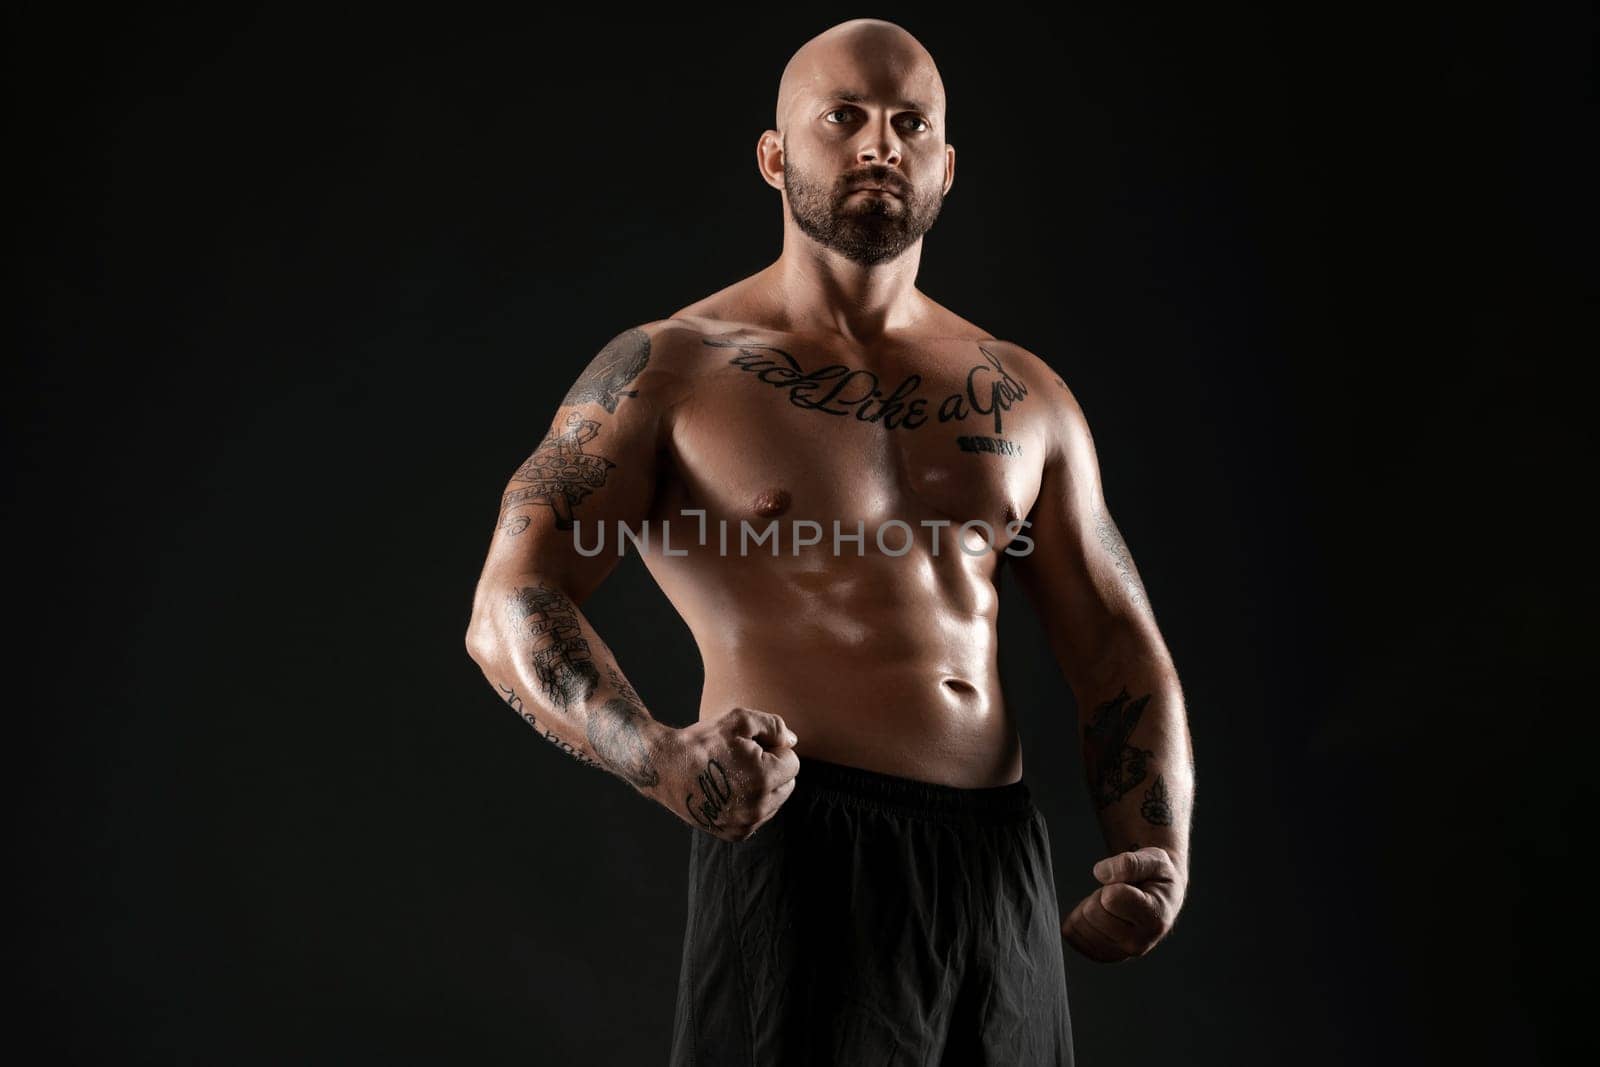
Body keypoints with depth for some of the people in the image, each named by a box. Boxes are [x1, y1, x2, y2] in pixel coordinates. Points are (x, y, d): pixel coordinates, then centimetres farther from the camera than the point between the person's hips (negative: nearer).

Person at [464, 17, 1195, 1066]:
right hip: (805, 851, -4)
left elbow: (1122, 653, 12)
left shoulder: (1026, 396, 11)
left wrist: (1161, 857, -5)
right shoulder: (669, 370, -1)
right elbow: (510, 609, -10)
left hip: (1005, 862, 5)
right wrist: (665, 759, -29)